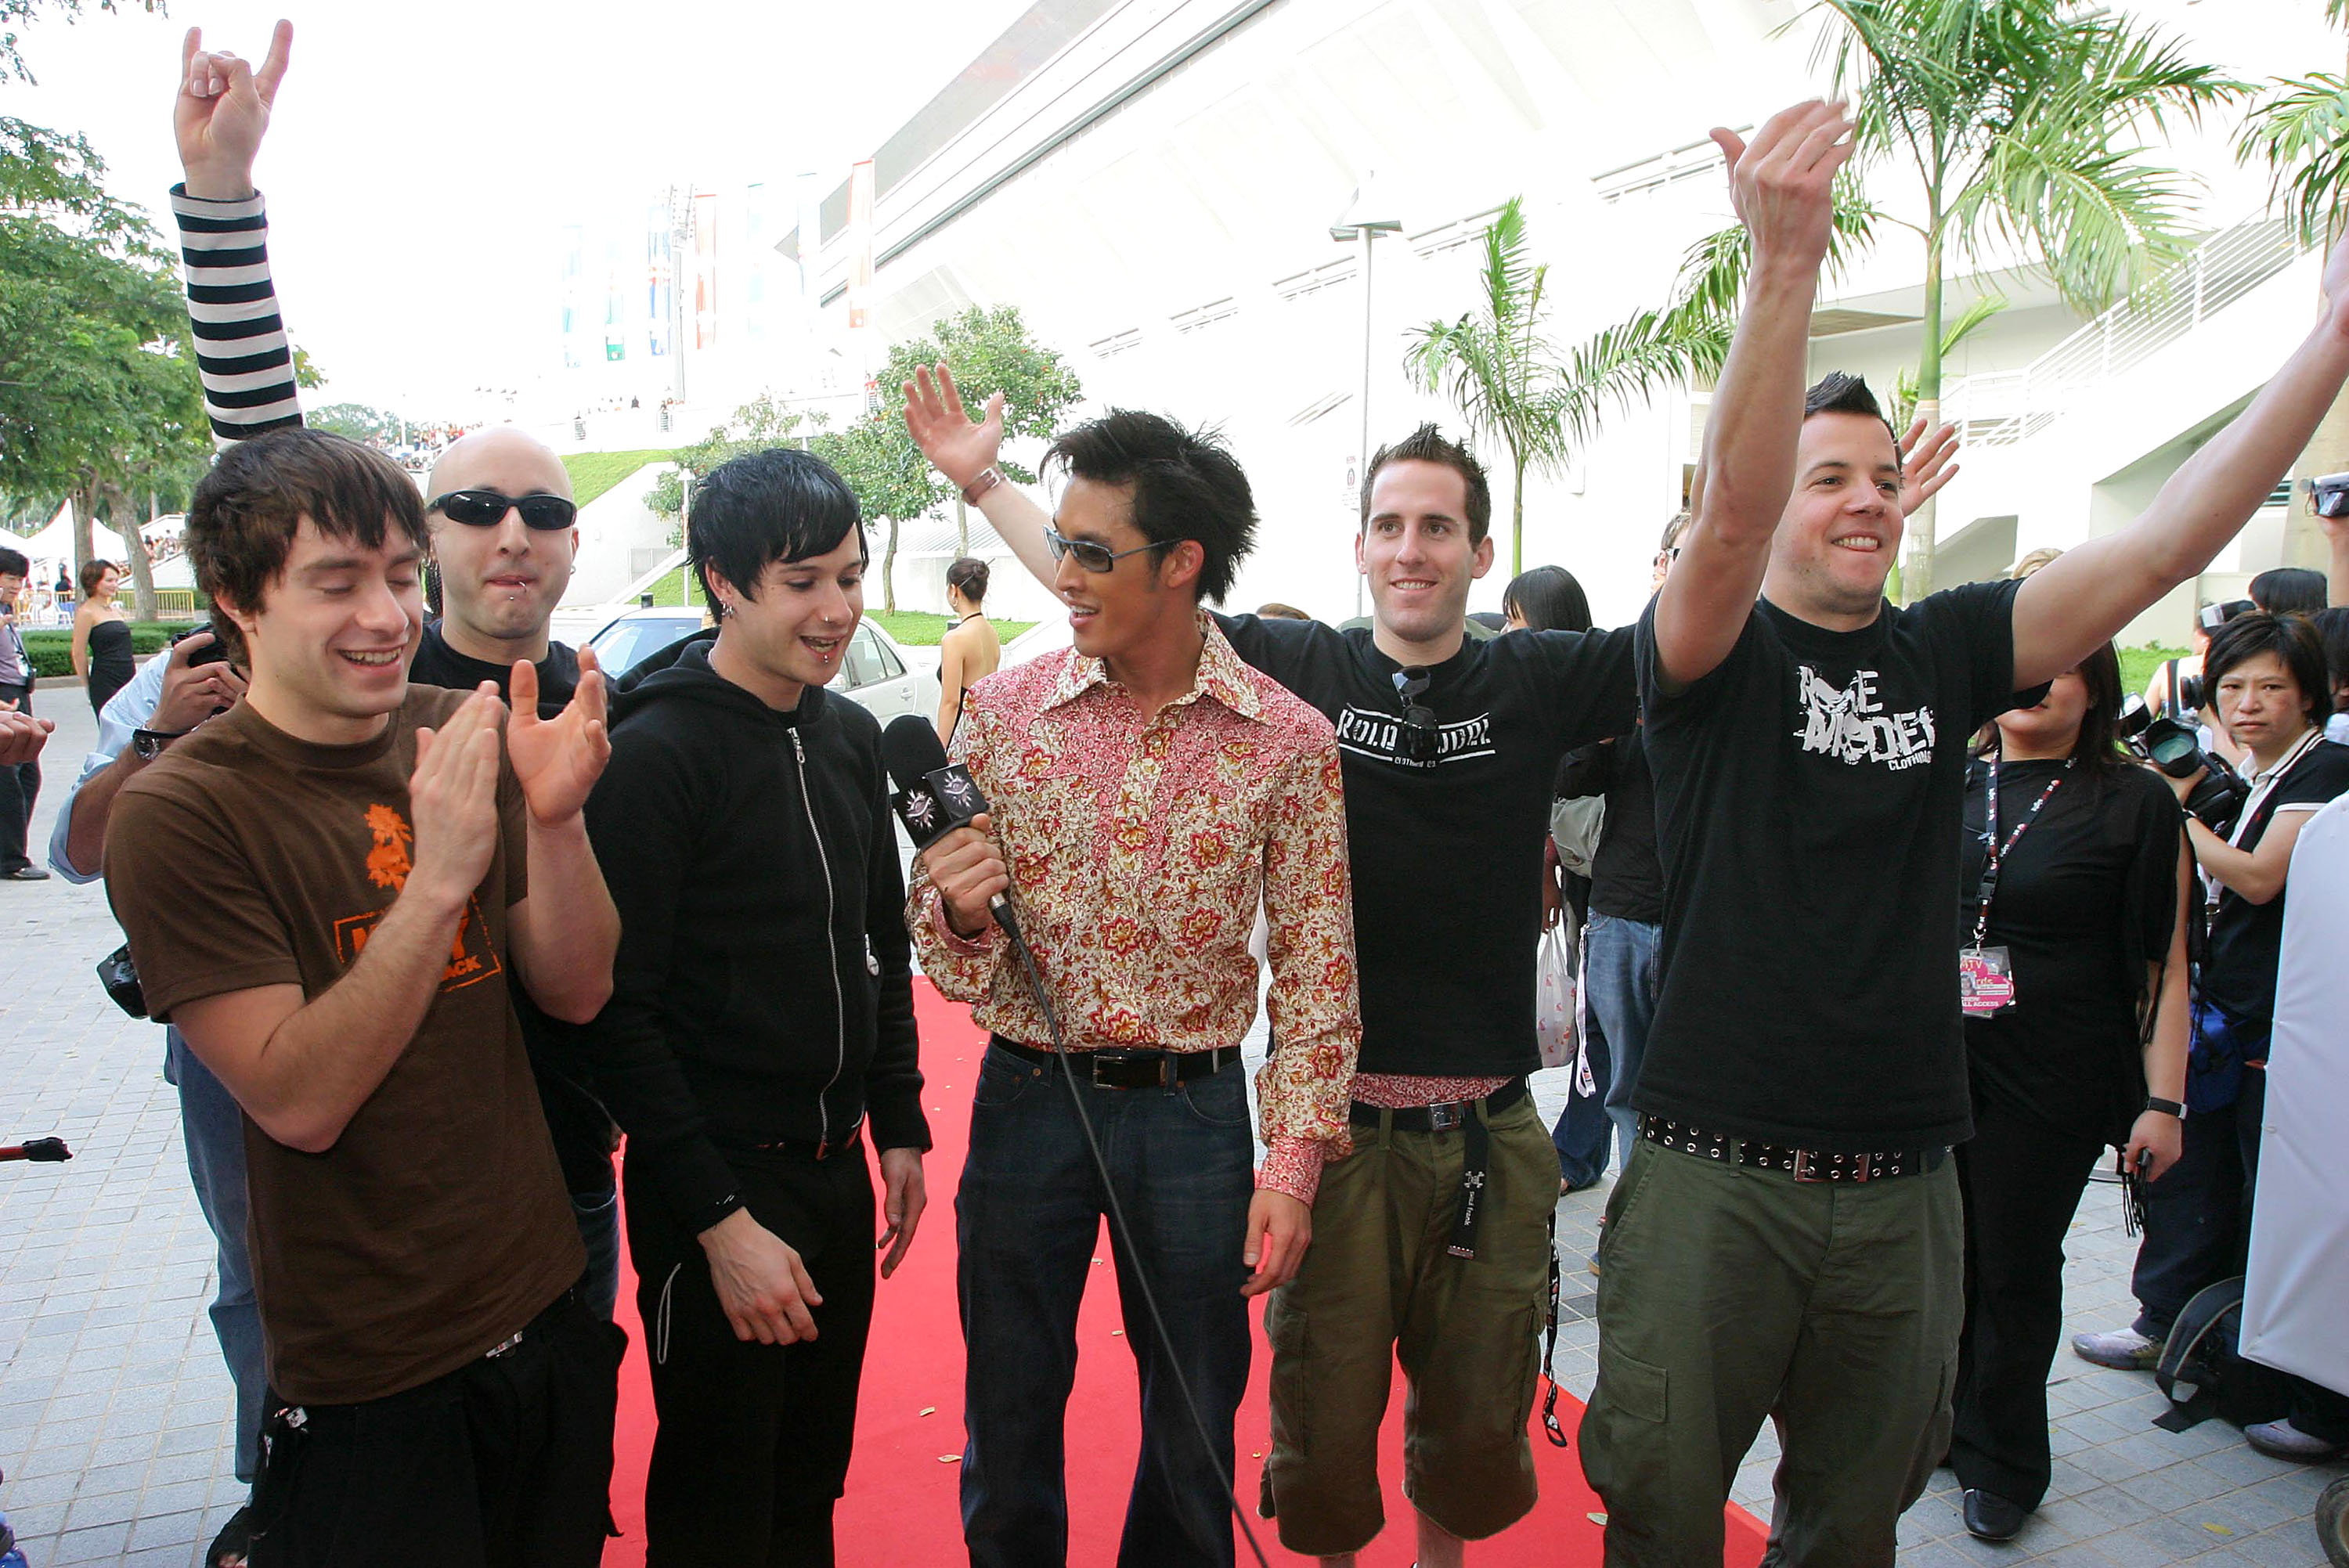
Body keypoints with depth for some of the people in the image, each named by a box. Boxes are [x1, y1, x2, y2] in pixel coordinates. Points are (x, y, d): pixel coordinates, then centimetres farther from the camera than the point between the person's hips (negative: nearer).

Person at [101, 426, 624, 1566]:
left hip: (548, 1309, 5)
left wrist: (554, 820, -19)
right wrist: (439, 876, -30)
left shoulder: (456, 737, -1)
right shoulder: (178, 812, -15)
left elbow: (576, 993, -2)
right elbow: (298, 1102, -20)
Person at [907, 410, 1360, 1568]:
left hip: (1193, 1110, -1)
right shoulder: (1004, 710, -4)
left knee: (1195, 1429, 16)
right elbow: (941, 924, 4)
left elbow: (1315, 968, -4)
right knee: (1009, 1424, 16)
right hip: (1026, 1094, 1)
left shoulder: (1289, 742, -8)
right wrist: (956, 911, -19)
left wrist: (1293, 1162, -8)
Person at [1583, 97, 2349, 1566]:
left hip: (1903, 1184, 4)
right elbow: (1730, 514, -25)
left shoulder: (1944, 651, 6)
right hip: (1717, 1171, -4)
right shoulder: (1717, 656, -5)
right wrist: (1786, 258, -36)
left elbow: (2167, 543, -1)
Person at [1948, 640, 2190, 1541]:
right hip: (1933, 1068, 3)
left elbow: (2165, 965, -5)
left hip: (2053, 1084, -3)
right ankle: (1939, 1427, 32)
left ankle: (2000, 1464, 27)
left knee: (2017, 1270, 7)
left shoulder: (2136, 803, -2)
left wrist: (2163, 1102, -9)